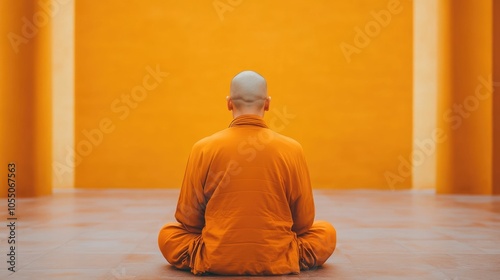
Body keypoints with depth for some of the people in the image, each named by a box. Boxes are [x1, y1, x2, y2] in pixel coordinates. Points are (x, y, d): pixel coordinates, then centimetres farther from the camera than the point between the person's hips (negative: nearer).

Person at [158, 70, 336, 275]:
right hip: (278, 262, 0)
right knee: (326, 231, 24)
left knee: (167, 234, 25)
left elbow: (188, 218, 1)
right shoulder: (292, 149, -6)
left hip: (215, 263, 0)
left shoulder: (203, 148, -7)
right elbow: (304, 221, 2)